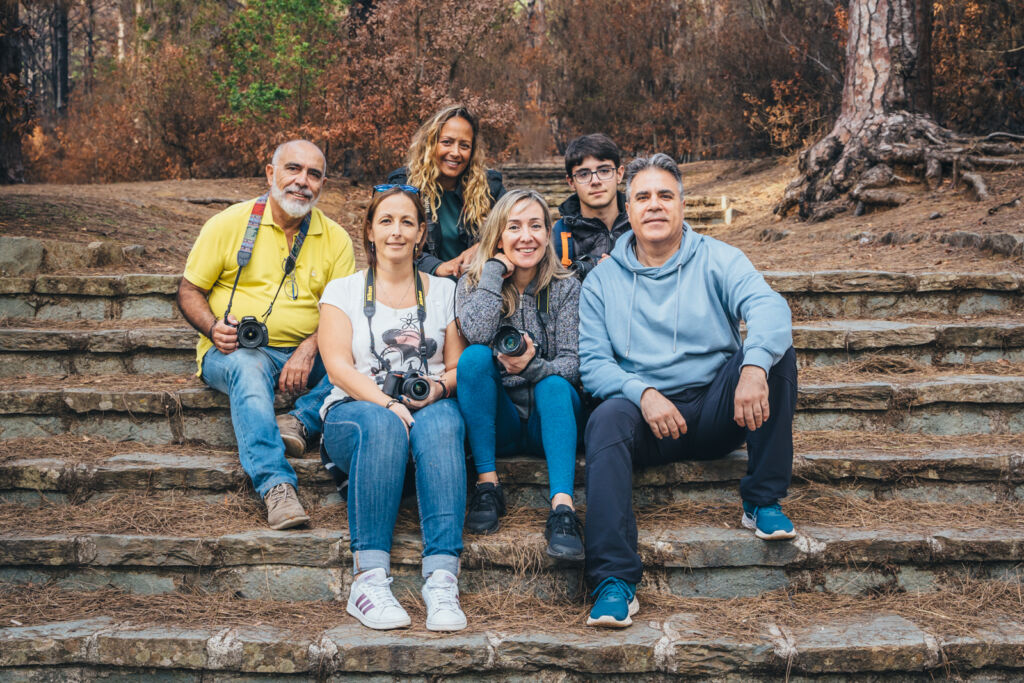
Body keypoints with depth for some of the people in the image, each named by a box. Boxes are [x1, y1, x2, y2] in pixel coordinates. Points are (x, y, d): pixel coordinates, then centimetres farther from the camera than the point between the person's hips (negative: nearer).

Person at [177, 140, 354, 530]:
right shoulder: (229, 224, 3)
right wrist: (213, 327, -16)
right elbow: (189, 291, 6)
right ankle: (276, 485, -49)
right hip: (234, 351, -2)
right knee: (248, 369, -38)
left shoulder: (335, 239, 9)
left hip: (305, 355, 3)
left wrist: (310, 348, -17)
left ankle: (300, 421, -33)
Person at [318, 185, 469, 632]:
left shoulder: (444, 292, 19)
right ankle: (369, 578, -42)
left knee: (439, 424, -36)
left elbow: (459, 367, 13)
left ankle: (442, 578, -47)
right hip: (357, 409, -1)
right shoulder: (342, 291, 13)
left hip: (430, 408, 1)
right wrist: (387, 402, -19)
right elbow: (338, 367, -1)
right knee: (382, 425, -38)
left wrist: (438, 387, -12)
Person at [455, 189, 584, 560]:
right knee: (474, 356, -26)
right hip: (497, 421, 0)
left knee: (553, 385, -32)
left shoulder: (565, 287, 2)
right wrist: (494, 270, -15)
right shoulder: (473, 283, 2)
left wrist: (534, 367, -27)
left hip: (550, 415, 0)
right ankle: (487, 484, -26)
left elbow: (573, 362, -7)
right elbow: (477, 333, -21)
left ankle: (562, 506, -46)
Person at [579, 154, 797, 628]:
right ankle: (614, 580, -37)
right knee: (606, 422, -33)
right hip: (644, 411, 0)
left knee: (777, 354, -23)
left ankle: (763, 501, -16)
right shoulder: (602, 280, 10)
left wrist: (754, 366, -37)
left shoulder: (717, 260, 5)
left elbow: (769, 307, -15)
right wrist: (642, 393, -21)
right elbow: (592, 362, 0)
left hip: (716, 409, 0)